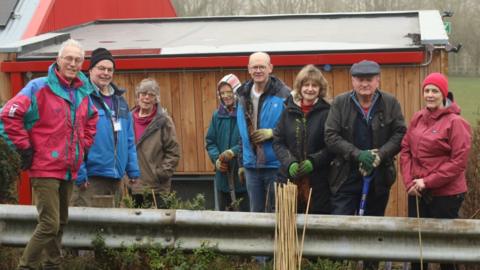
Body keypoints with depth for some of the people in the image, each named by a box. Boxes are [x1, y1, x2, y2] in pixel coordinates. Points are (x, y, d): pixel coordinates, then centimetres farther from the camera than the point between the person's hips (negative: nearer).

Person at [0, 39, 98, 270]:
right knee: (49, 224, -12)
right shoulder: (39, 88, -11)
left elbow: (91, 120, 30)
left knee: (60, 223, 15)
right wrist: (24, 148, -14)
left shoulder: (83, 93, 10)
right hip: (45, 169, -7)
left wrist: (84, 145, 17)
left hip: (69, 171, 7)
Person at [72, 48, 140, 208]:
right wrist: (80, 174, -19)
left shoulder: (120, 101, 16)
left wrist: (133, 171, 11)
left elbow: (129, 140, 18)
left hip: (115, 178, 7)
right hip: (90, 178, -7)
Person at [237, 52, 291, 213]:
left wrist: (272, 132, -21)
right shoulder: (244, 96, 10)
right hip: (252, 166, 5)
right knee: (256, 212, 14)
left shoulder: (284, 95, -9)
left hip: (276, 165, -5)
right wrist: (241, 163, 15)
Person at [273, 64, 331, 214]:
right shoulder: (289, 111, 9)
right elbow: (278, 142, 9)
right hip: (291, 179, 3)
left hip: (319, 182, -3)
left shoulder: (327, 112, -2)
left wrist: (314, 161, -16)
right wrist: (289, 163, -7)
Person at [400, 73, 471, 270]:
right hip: (417, 193, 5)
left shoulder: (455, 122, -11)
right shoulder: (418, 118, 6)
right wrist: (409, 181, -4)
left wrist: (428, 182, -16)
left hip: (446, 194, -5)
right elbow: (405, 150, 8)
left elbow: (459, 161, -15)